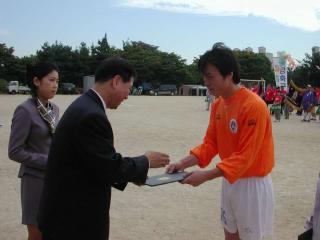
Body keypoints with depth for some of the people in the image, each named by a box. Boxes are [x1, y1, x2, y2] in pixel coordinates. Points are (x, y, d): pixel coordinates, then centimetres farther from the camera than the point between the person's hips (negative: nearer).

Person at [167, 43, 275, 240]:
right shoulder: (217, 105, 1)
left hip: (252, 184, -7)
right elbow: (210, 144, 5)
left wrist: (205, 176, -28)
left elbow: (245, 157, -25)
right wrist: (184, 163, -10)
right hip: (229, 181, 7)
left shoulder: (254, 106, -24)